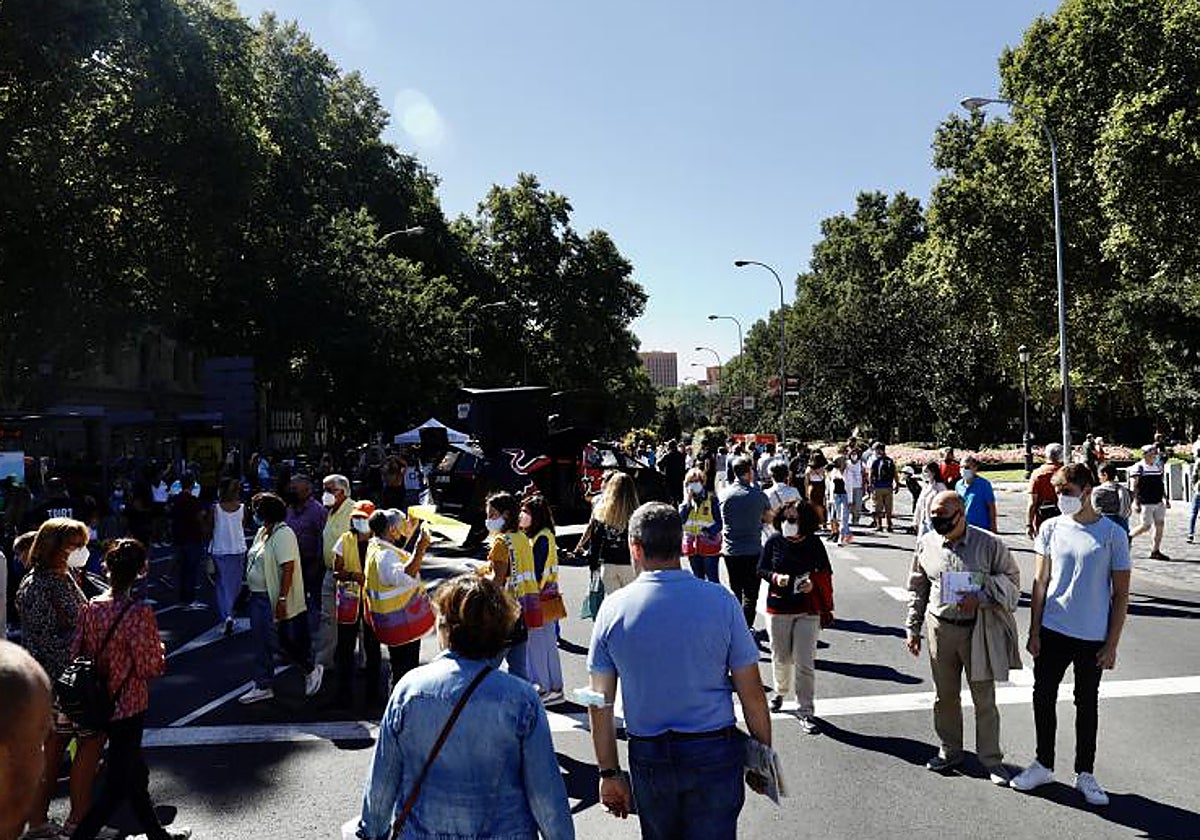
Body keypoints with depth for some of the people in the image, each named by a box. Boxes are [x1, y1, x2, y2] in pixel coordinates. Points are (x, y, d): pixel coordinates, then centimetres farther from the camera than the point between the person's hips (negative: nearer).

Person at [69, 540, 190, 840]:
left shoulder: (89, 608, -5)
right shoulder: (140, 613, -23)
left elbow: (75, 653, 2)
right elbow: (150, 668, -19)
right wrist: (160, 650, 0)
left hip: (98, 706, 7)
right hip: (128, 707, -7)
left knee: (135, 772, 22)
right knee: (117, 786, 8)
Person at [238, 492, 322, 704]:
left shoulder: (283, 534, -17)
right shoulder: (262, 532, 11)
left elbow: (288, 568, -23)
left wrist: (282, 599, -26)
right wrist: (250, 590, 16)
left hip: (275, 600, -9)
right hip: (258, 597, 9)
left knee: (285, 641, -1)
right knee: (261, 644, 12)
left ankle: (312, 670, 20)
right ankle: (263, 687, 20)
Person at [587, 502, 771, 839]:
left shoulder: (614, 608, -7)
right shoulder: (719, 600, -10)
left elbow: (600, 703, -3)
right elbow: (751, 691, -7)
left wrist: (609, 773, 7)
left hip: (648, 759, 2)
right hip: (715, 753, -2)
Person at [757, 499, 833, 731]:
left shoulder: (814, 543, -3)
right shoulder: (774, 541, -3)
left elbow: (825, 573, 7)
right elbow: (761, 569, 5)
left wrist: (813, 583, -12)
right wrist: (775, 577, -15)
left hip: (808, 610, -1)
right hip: (778, 609, 1)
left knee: (805, 663, -3)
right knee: (781, 658, 14)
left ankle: (806, 712, 8)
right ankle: (780, 691, 43)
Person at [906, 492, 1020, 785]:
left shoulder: (989, 544, -9)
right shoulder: (926, 544, 2)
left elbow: (1012, 582, -3)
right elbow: (917, 590, 11)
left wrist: (980, 599, -20)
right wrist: (913, 629, 10)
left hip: (979, 628, -3)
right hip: (940, 628, 3)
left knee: (984, 698, 5)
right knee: (945, 695, 13)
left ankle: (991, 760, 21)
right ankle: (950, 751, 31)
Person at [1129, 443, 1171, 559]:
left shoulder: (1158, 466, 14)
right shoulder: (1138, 468, -10)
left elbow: (1161, 484, 21)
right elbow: (1134, 487, -12)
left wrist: (1166, 499, 18)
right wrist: (1136, 503, -17)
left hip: (1158, 503, 7)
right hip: (1145, 503, -7)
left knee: (1160, 525, 3)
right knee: (1146, 526, -5)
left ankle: (1156, 551, 10)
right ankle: (1129, 536, 19)